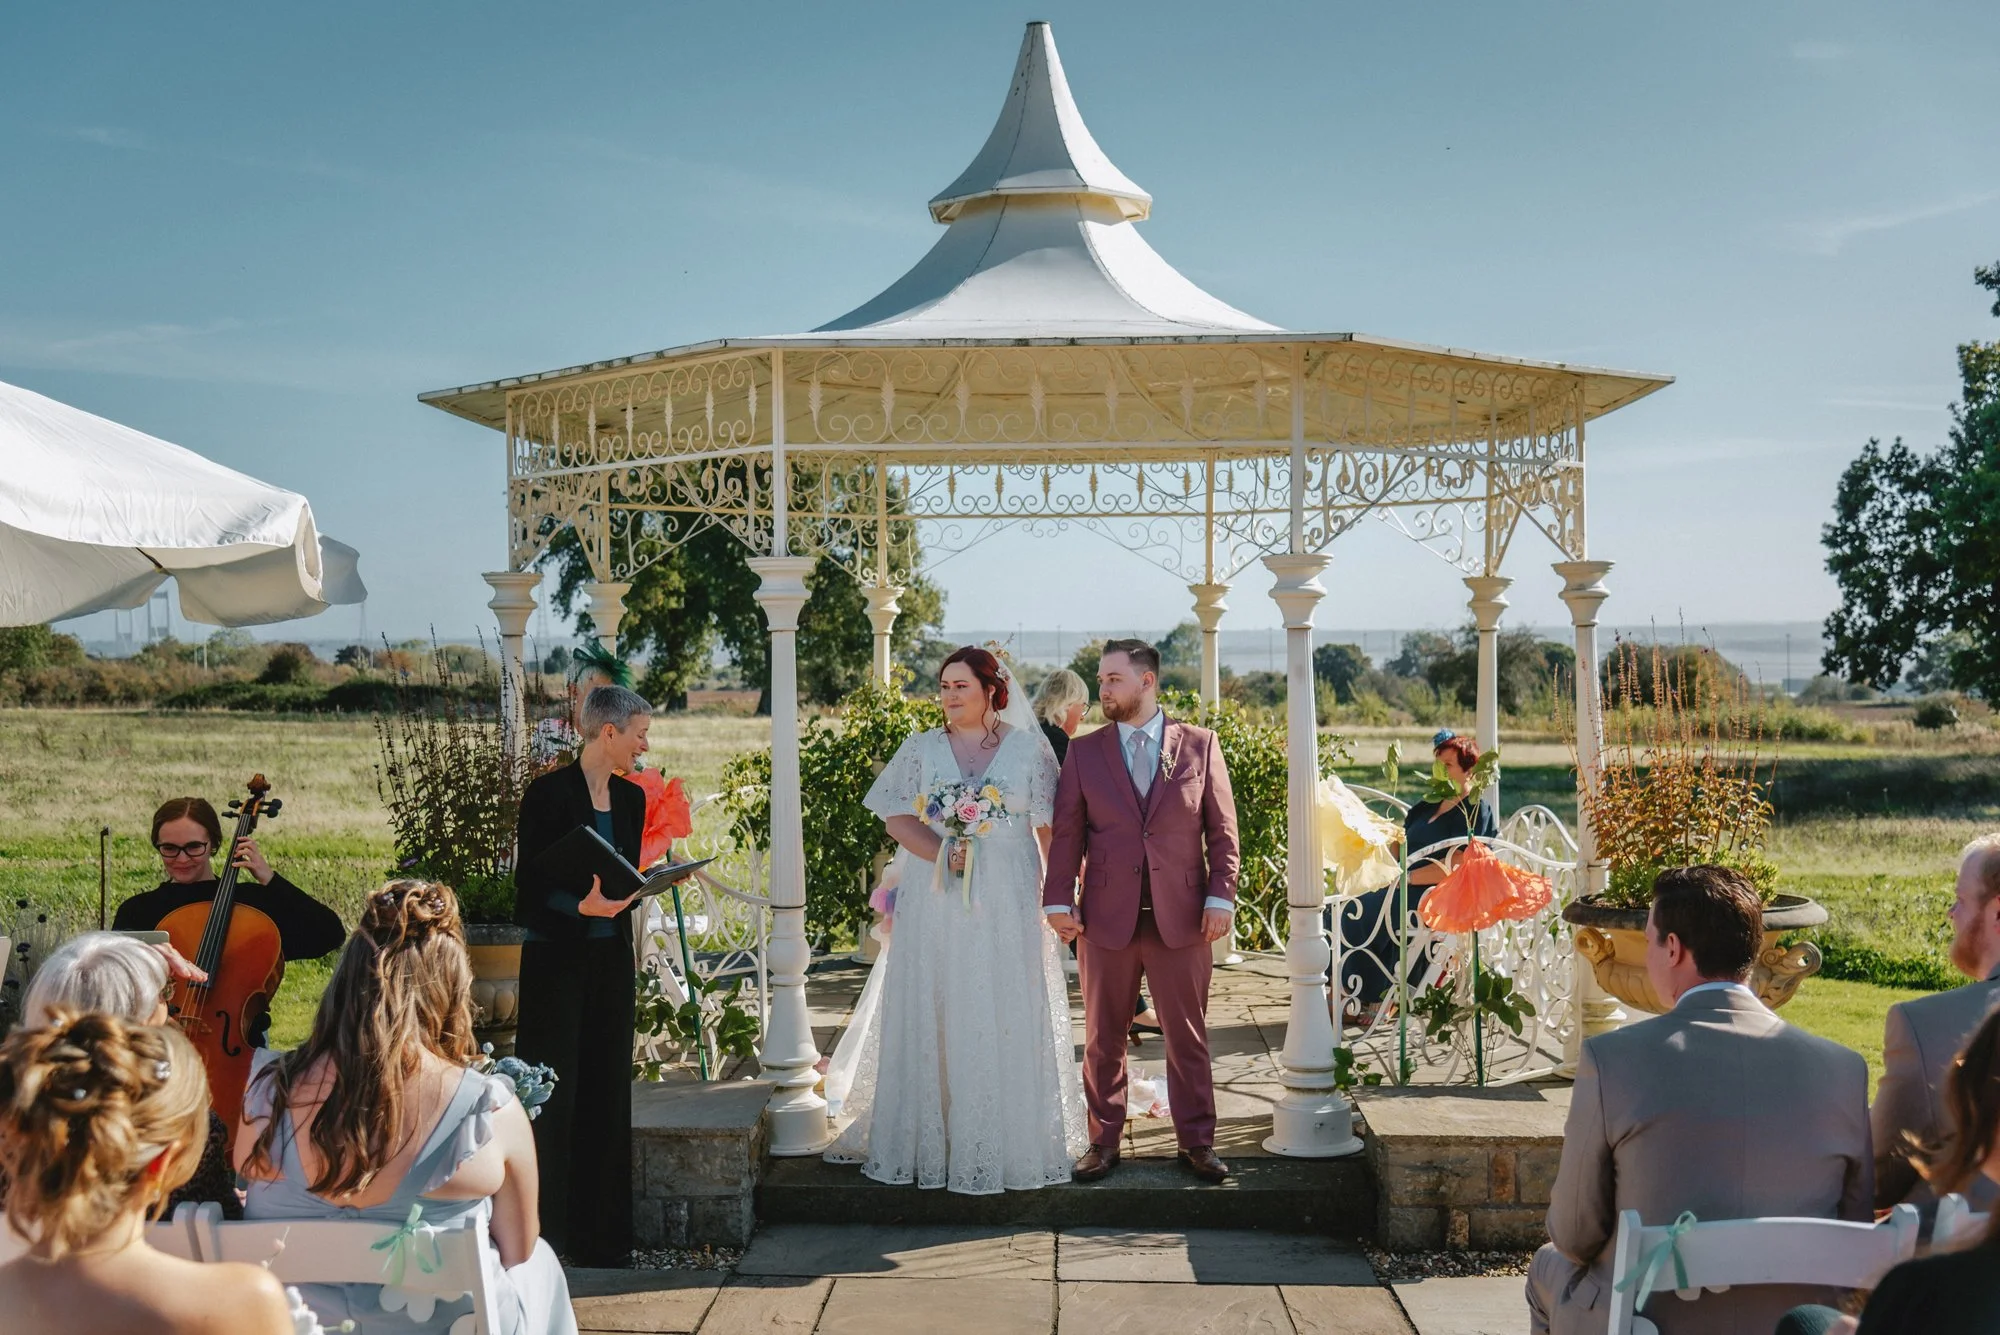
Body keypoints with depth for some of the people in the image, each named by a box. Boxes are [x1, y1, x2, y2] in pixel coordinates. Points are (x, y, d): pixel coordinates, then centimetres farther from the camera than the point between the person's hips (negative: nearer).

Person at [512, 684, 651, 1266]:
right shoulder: (549, 793, -9)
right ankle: (540, 1233, 5)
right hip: (556, 960, -6)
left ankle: (599, 1234, 16)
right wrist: (581, 906, -28)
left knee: (606, 1094, 8)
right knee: (551, 1094, -3)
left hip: (611, 958, 6)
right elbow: (530, 889, -12)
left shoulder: (631, 798, 11)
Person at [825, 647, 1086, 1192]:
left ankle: (1011, 1144, 12)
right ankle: (927, 1142, 13)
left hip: (1007, 905, -1)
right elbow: (896, 818, 0)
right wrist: (945, 854, -15)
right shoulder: (921, 749, 7)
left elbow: (1049, 826, 2)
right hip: (934, 905, 1)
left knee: (1008, 1019, 2)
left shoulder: (1028, 748, 4)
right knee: (931, 1019, 3)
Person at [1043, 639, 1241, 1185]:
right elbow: (1066, 832, 4)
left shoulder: (1199, 745, 3)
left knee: (1188, 1037, 6)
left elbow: (1222, 828, 3)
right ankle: (1104, 1141, 19)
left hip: (1182, 915, -1)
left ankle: (1197, 1142, 17)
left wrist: (1221, 896, -4)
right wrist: (1059, 900, -4)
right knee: (1103, 1038, 8)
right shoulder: (1083, 752, 6)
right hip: (1106, 916, 1)